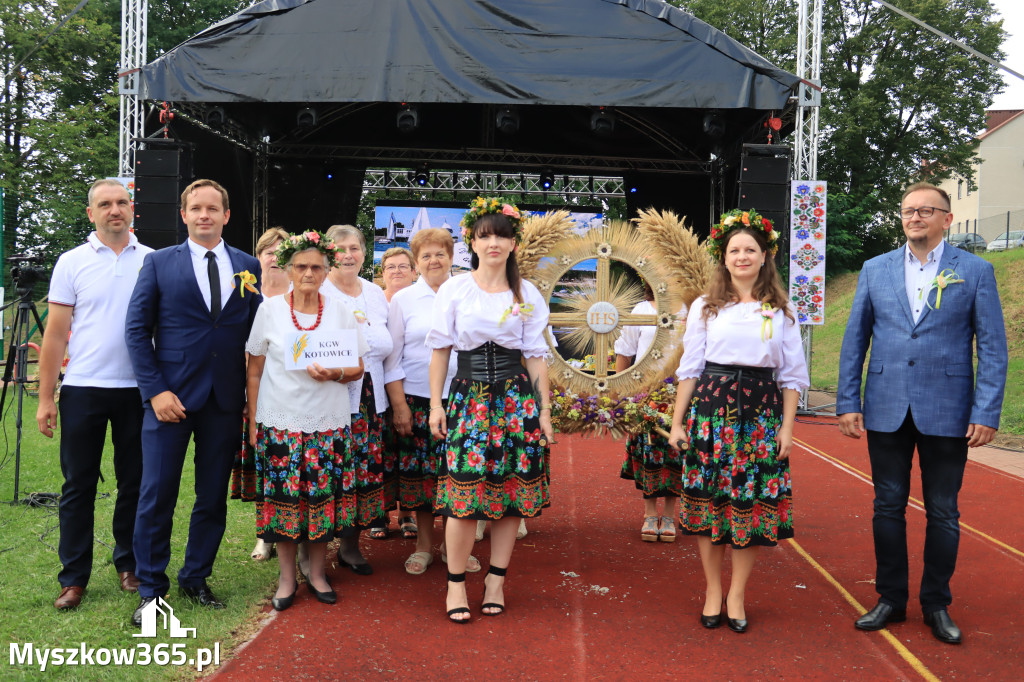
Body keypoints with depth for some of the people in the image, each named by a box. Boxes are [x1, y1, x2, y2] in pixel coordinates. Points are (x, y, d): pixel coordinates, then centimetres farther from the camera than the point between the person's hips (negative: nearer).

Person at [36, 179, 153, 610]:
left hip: (137, 390, 1)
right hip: (83, 388, -1)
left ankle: (129, 565, 24)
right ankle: (73, 578, 15)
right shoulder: (72, 263, 2)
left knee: (134, 483, 9)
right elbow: (56, 334, 2)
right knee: (78, 485, 5)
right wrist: (45, 398, -2)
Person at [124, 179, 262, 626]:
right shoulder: (159, 263, 3)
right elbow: (137, 330, 0)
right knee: (157, 496, 1)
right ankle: (151, 589, 17)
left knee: (213, 497, 10)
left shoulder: (249, 267, 7)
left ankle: (195, 580, 27)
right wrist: (155, 390, -10)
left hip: (226, 400, 2)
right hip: (170, 398, -2)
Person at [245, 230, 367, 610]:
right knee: (282, 497, 1)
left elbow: (357, 368, 7)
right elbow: (255, 371, 6)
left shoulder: (340, 311, 5)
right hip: (280, 420, -1)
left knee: (322, 497, 4)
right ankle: (287, 577, 16)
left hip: (328, 422, 1)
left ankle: (316, 572, 21)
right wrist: (253, 421, 1)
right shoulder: (269, 309, 3)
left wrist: (334, 374, -14)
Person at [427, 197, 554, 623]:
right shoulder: (453, 290, 3)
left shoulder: (527, 294, 7)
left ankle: (496, 580, 19)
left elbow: (536, 356, 7)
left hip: (516, 398, 2)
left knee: (512, 492, 4)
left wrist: (544, 410, 5)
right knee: (464, 496, -6)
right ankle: (456, 583, 10)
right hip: (469, 397, -1)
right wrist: (436, 404, 1)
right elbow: (440, 349, 5)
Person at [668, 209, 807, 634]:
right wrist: (677, 423, 2)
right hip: (710, 407, 0)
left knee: (752, 502, 3)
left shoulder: (781, 311, 7)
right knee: (707, 499, 3)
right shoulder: (705, 308, 6)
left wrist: (787, 428, 0)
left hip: (761, 412, 0)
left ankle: (736, 596, 16)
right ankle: (713, 593, 17)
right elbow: (689, 369, 6)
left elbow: (792, 376, 8)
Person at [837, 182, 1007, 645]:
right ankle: (891, 599, 23)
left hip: (946, 412, -2)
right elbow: (854, 340, 7)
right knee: (888, 507, 9)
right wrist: (848, 402, 0)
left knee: (943, 512, 8)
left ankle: (937, 605, 23)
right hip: (887, 411, 2)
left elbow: (992, 347, -2)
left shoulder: (975, 271, 1)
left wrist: (986, 413, -9)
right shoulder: (875, 270, 7)